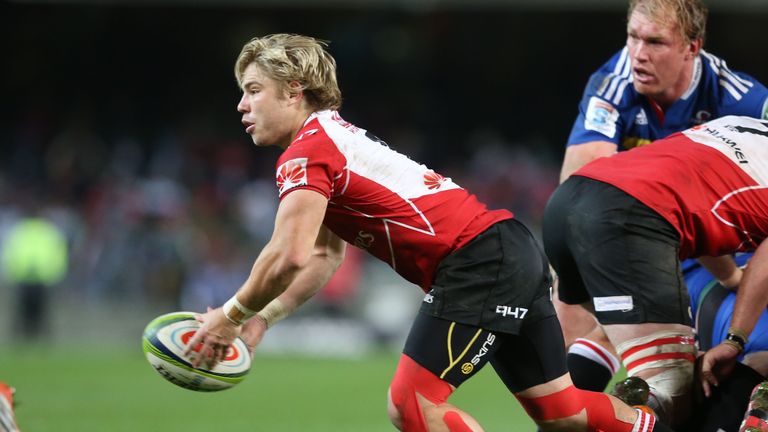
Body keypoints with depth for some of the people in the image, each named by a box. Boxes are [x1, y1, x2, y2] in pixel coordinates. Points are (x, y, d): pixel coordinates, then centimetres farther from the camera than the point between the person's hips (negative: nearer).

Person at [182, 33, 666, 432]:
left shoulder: (307, 152, -10)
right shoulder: (339, 140, 20)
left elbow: (289, 256, -21)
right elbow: (325, 256, 26)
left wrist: (231, 316, -7)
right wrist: (263, 317, 17)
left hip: (478, 263, -10)